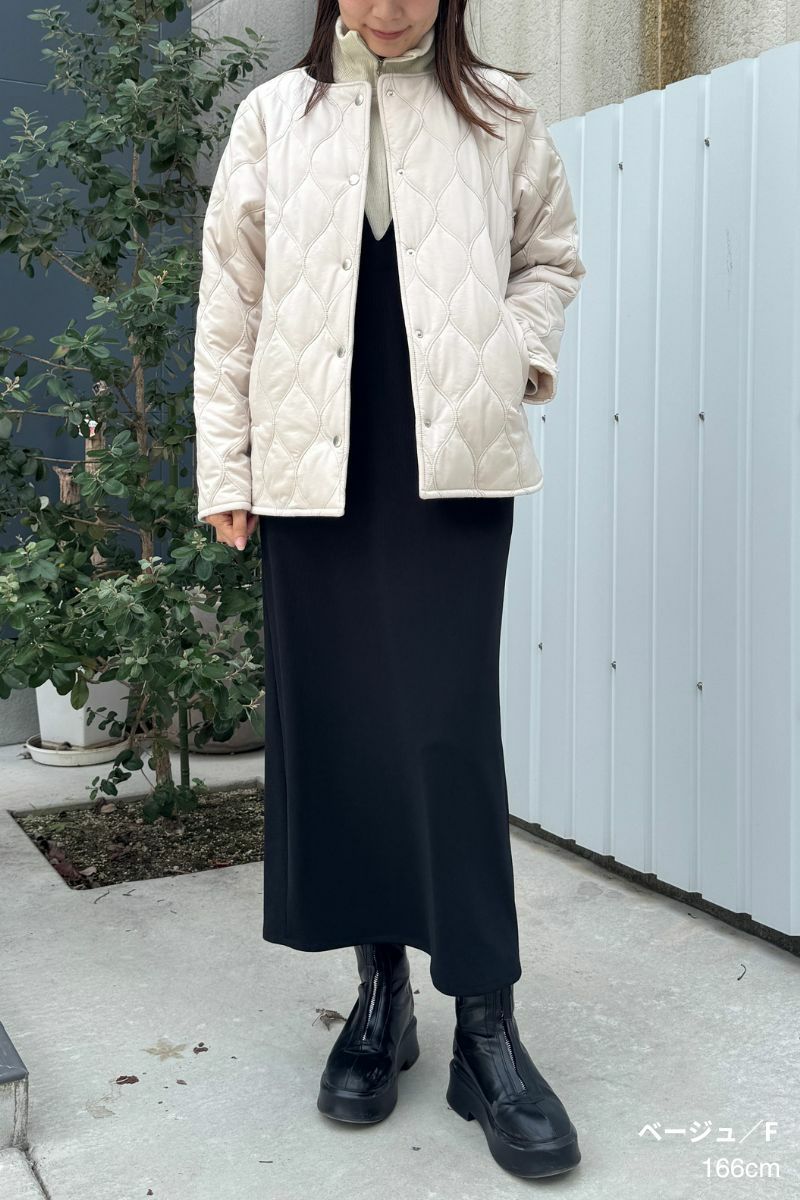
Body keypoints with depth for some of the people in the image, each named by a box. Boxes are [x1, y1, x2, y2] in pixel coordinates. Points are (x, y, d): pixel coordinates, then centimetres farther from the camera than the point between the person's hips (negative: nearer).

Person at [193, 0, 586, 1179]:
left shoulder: (501, 116, 9)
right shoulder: (275, 115, 10)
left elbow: (553, 258, 19)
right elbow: (231, 301, 9)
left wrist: (517, 349, -2)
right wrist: (224, 469, 4)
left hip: (454, 464, -1)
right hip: (313, 466, 2)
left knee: (450, 727, -6)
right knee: (333, 724, 4)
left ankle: (487, 1025, 4)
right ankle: (380, 988, 20)